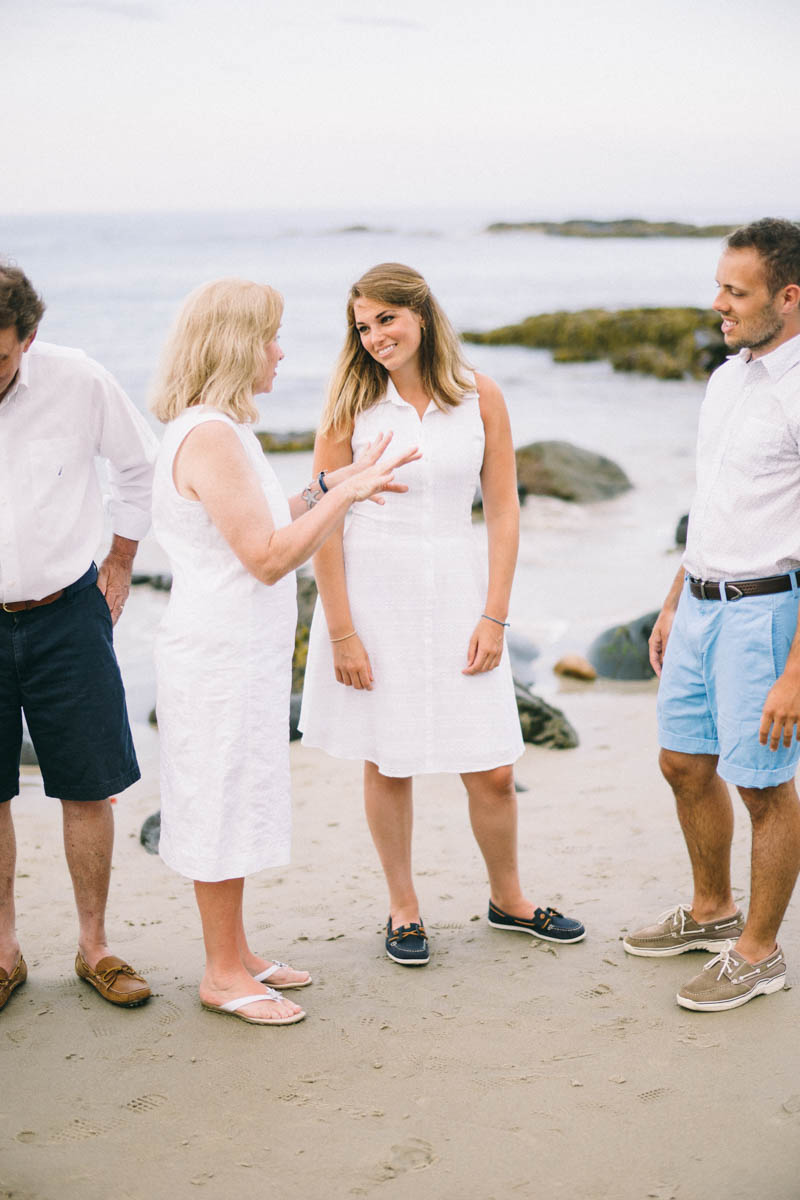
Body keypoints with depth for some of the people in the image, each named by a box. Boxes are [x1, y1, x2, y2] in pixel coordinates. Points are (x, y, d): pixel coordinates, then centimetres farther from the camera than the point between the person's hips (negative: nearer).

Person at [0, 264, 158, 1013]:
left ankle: (94, 948, 21)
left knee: (88, 787, 5)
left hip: (66, 613, 0)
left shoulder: (77, 382, -10)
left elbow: (140, 465, 8)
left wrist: (119, 569, 10)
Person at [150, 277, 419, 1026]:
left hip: (242, 649, 10)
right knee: (224, 803, 0)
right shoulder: (210, 437, -20)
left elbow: (266, 524, 18)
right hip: (220, 653, -10)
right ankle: (223, 973, 12)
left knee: (235, 802, 16)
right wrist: (343, 495, -18)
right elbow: (268, 557, -22)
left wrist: (329, 485, 13)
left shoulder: (220, 430, 12)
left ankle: (235, 955, 27)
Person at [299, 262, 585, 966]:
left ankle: (507, 899, 29)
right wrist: (341, 631, -10)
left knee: (492, 771, 4)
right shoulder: (352, 405, -3)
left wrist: (494, 617, -2)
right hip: (373, 594, -1)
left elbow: (503, 510, 3)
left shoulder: (480, 399, 1)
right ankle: (403, 909, 26)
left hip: (455, 592, 1)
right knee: (388, 764, 7)